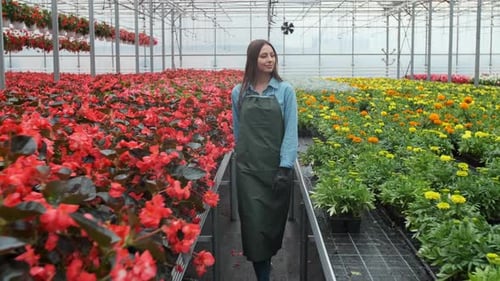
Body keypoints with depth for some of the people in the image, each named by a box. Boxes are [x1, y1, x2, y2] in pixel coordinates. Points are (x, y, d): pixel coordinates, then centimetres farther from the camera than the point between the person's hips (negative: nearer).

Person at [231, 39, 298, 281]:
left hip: (278, 166, 0)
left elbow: (291, 130, -7)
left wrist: (286, 166, -14)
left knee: (275, 218, 10)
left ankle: (268, 259, 35)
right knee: (254, 220, -5)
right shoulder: (238, 92, 4)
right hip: (248, 168, 1)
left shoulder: (285, 90, -2)